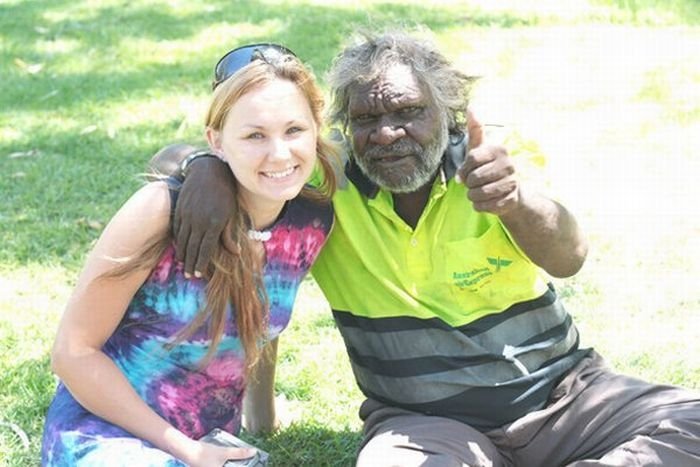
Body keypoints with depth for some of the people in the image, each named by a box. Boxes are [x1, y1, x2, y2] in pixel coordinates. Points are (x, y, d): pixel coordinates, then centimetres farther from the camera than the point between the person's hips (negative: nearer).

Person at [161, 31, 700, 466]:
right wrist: (209, 168, -23)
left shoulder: (484, 166, -7)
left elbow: (569, 258, -24)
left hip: (562, 392, 1)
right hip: (425, 419, -1)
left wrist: (515, 202, -47)